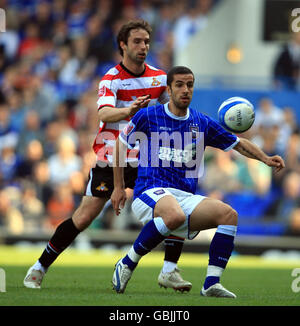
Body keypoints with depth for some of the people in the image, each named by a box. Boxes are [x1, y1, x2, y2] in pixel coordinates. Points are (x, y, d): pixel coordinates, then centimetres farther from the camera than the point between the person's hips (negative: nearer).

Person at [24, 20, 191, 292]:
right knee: (83, 219, -8)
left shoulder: (159, 77, 4)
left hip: (144, 161, 4)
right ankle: (39, 268, 6)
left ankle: (169, 271, -4)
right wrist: (128, 111, -50)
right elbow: (105, 114, -31)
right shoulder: (111, 79, -11)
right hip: (110, 159, -4)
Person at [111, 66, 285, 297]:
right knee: (175, 215, -40)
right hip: (151, 192, -5)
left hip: (186, 198, 5)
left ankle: (212, 283, -22)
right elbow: (121, 144, 13)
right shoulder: (148, 116, 2)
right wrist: (119, 187, 12)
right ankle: (127, 264, -22)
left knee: (229, 214, -20)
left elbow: (238, 143, 18)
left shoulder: (202, 123, 12)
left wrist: (265, 158, 1)